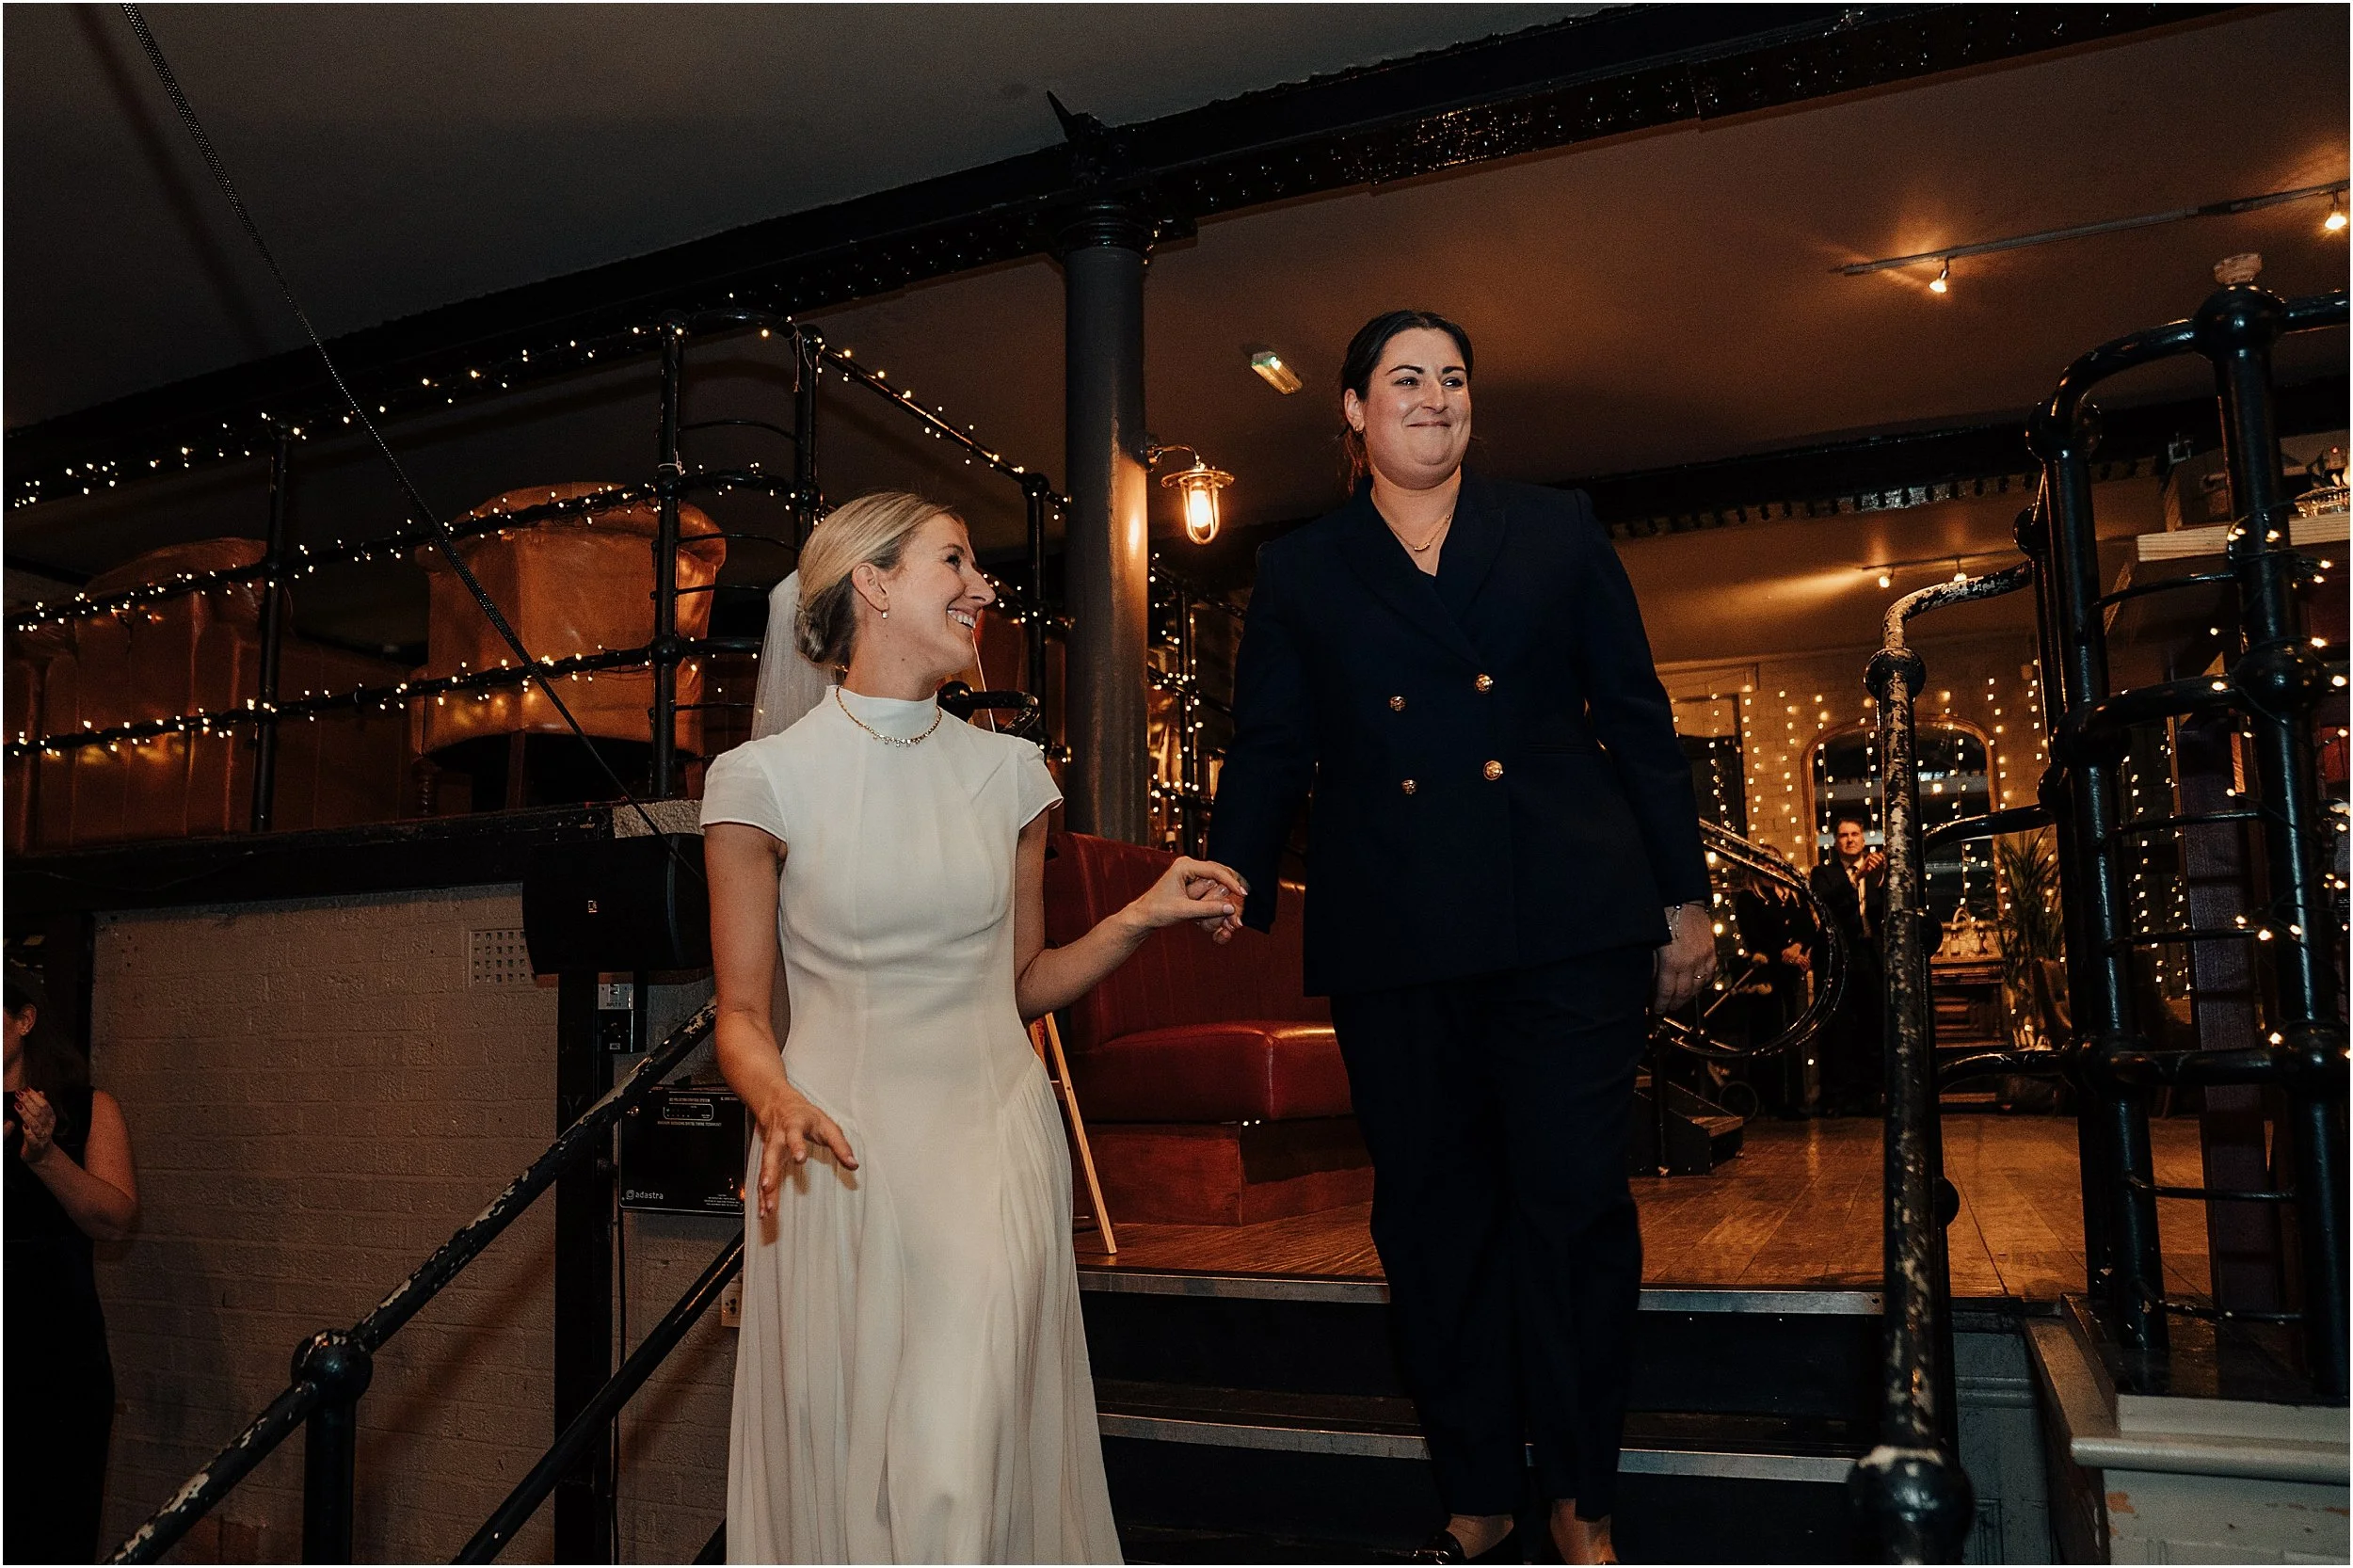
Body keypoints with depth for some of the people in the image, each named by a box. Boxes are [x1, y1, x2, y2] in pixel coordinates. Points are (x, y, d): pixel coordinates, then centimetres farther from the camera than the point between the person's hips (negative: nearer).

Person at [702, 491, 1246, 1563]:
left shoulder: (1008, 773, 7)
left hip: (993, 1134, 2)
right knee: (839, 1473, 6)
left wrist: (1143, 918, 1)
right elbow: (742, 1012, 1)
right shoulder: (762, 780, -3)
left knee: (957, 1476, -9)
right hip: (840, 1149, -1)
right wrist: (779, 1103, -19)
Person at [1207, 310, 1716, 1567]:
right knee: (1430, 1217, 8)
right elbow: (1267, 750, 6)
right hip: (1393, 947, 1)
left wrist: (1684, 896, 8)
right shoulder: (1299, 572, 11)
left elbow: (1636, 718, 11)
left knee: (1574, 1203, 1)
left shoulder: (1557, 534, 11)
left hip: (1565, 924, 0)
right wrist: (1229, 895, -7)